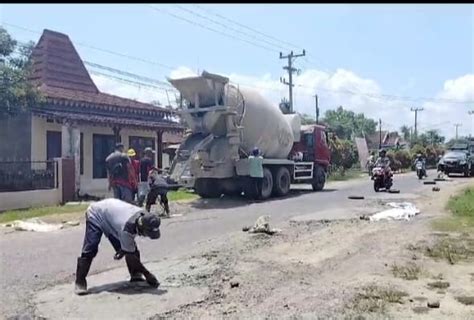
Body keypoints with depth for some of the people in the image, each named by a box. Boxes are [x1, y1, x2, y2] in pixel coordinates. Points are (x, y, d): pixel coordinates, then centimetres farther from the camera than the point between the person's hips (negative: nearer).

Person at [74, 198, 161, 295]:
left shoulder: (144, 216, -23)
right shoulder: (127, 228, -43)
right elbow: (131, 256, -33)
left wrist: (122, 250, 0)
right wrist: (148, 275, -29)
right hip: (96, 215, -7)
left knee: (132, 248, -3)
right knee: (90, 251, -16)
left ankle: (136, 276, 8)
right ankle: (80, 282, -3)